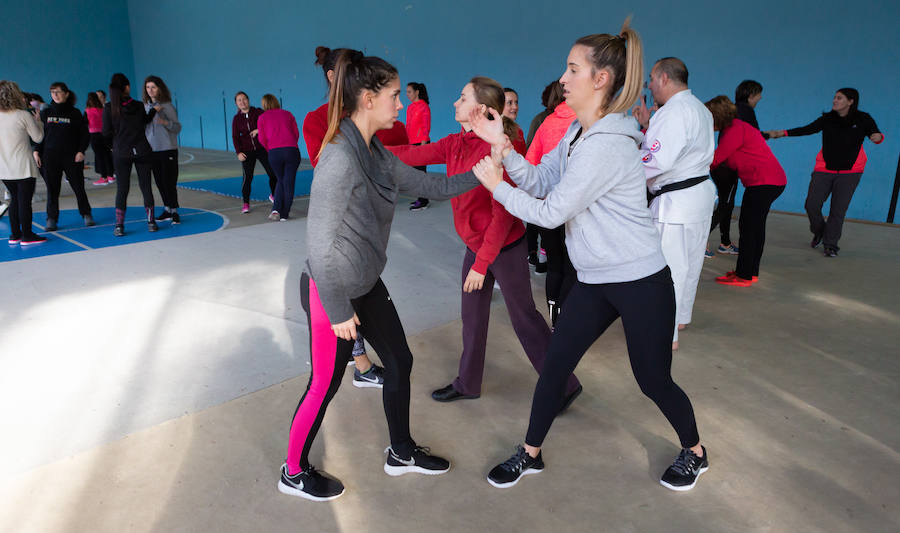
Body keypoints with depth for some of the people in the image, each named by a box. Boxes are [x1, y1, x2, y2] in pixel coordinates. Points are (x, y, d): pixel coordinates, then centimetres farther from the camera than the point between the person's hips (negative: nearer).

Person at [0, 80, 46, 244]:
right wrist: (38, 121, 12)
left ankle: (15, 234, 21)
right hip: (23, 168, -5)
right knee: (25, 201, 0)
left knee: (15, 199, 16)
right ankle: (27, 236, 5)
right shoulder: (24, 115, -12)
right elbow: (38, 138, -4)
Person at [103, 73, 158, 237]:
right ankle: (151, 222, 12)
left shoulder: (109, 108, -7)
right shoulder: (138, 106, -3)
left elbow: (106, 133, -4)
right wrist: (153, 110, 28)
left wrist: (115, 144, 15)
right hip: (142, 151, 1)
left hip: (121, 154, -1)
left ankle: (119, 226, 4)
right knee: (145, 186, 8)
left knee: (122, 188, 4)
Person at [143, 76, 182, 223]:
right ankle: (167, 209, 17)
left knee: (169, 181, -6)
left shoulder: (167, 106, -6)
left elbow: (178, 127, -8)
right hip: (152, 149, 5)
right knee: (159, 182, 8)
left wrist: (166, 122, -26)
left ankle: (174, 210, 2)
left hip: (168, 149, -5)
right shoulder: (145, 106, 10)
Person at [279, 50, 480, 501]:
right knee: (325, 384, 8)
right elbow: (319, 242, -25)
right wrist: (338, 311, -19)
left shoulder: (377, 154, 3)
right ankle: (294, 472, 32)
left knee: (399, 362, 16)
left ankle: (401, 452, 37)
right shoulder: (340, 158, -25)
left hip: (366, 284, 9)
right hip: (332, 291, -9)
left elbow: (432, 186, 10)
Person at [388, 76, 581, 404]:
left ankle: (564, 386, 21)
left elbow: (503, 214, -24)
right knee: (472, 315, 17)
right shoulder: (455, 144, 1)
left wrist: (481, 263, -22)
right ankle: (468, 384, 35)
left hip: (505, 246, -8)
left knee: (523, 317, 3)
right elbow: (412, 155, 5)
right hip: (476, 244, 8)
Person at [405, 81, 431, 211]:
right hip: (411, 142, 8)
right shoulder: (410, 107, 14)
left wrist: (422, 145, -15)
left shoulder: (424, 106, -9)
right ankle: (420, 198, 17)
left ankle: (423, 202, -2)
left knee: (420, 170, -6)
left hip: (420, 143, -8)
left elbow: (426, 127, -11)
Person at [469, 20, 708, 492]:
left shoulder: (607, 145, -25)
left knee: (653, 380, 8)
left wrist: (496, 185, -10)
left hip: (641, 282, -8)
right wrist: (502, 147, -9)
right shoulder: (577, 132, 6)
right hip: (594, 281, 8)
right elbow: (540, 182, 3)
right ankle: (530, 455, 26)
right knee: (553, 367, 9)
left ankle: (694, 452, 37)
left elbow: (550, 213, -21)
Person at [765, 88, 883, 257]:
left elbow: (874, 133, -2)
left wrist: (878, 137, -27)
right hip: (824, 169, 2)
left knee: (838, 209, -4)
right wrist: (782, 133, -19)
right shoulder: (828, 119, 0)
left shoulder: (863, 119, -2)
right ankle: (818, 232, 24)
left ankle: (831, 244, 10)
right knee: (812, 204, -5)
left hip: (850, 171, -2)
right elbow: (807, 129, -7)